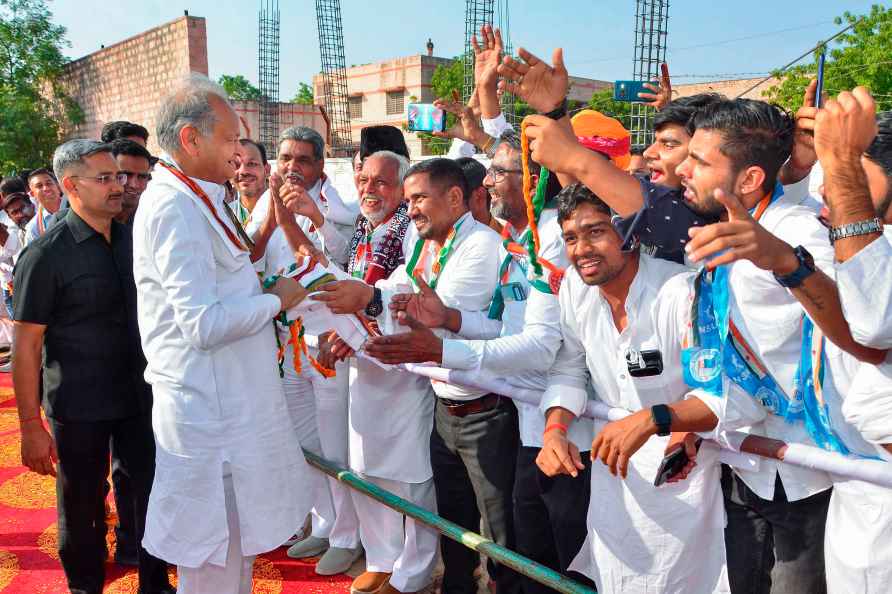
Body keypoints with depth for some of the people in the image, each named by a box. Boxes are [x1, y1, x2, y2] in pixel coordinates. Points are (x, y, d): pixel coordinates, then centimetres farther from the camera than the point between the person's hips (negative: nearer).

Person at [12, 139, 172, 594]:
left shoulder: (133, 240, 3)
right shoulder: (46, 254, -11)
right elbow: (27, 344, -12)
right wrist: (31, 425, -14)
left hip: (141, 396, 4)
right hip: (79, 407, -4)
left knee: (154, 492, 11)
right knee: (83, 508, 11)